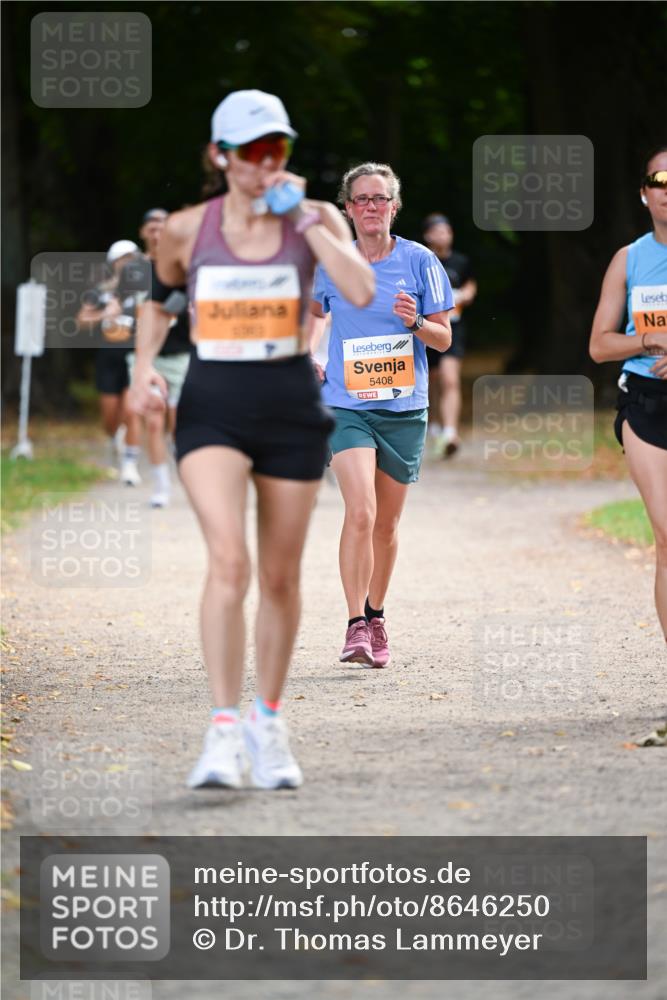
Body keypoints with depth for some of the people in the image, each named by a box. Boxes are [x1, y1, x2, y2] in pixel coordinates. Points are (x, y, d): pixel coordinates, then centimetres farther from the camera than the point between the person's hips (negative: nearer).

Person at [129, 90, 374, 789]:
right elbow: (158, 299, 19)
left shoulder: (315, 219, 1)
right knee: (228, 560, -20)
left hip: (290, 404, 1)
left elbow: (362, 291, -16)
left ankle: (268, 722, 25)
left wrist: (306, 219, -14)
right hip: (213, 406, -1)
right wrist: (144, 363, 3)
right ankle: (223, 729, -20)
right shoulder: (186, 230, 1)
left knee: (281, 578, 8)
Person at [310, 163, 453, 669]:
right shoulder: (332, 264, 2)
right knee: (361, 513, -19)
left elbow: (444, 338, 3)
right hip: (348, 405, -1)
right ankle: (356, 627, -18)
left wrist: (417, 323, -17)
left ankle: (376, 615, 30)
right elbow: (312, 314, 23)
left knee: (387, 523, 11)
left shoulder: (419, 261, -1)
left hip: (404, 408, 1)